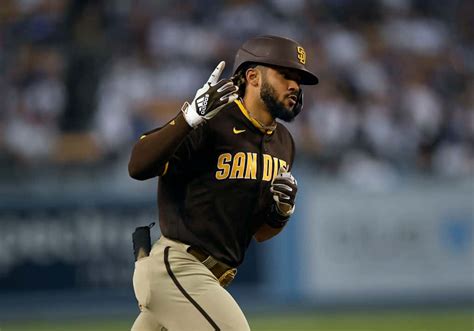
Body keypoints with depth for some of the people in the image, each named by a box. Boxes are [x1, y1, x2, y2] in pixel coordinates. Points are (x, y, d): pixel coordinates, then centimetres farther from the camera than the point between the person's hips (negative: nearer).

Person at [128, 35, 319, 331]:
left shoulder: (282, 143, 13)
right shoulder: (212, 124, -13)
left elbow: (260, 233, 20)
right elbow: (138, 167, -24)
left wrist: (282, 211, -3)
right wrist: (191, 118, -34)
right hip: (176, 266, -9)